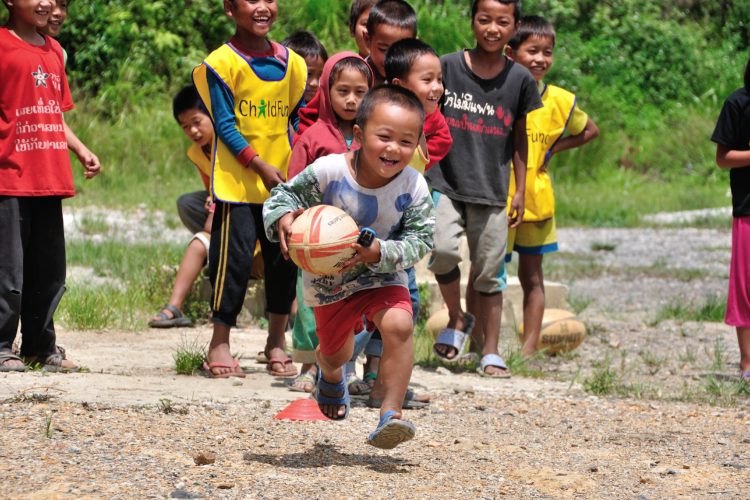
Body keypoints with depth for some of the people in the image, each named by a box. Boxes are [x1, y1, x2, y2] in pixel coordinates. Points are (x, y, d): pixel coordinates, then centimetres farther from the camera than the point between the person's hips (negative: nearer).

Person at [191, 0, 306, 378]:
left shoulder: (291, 63, 8)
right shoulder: (222, 63, -8)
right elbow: (225, 124, -10)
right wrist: (259, 165, -15)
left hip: (282, 180, 5)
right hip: (237, 181, -5)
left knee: (285, 257, 7)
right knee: (235, 257, -5)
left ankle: (276, 340, 20)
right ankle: (219, 343, 5)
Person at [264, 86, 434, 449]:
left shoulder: (414, 188, -23)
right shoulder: (328, 172, -26)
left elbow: (420, 239, -20)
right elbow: (285, 195, -14)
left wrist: (381, 252, -37)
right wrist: (283, 218, -37)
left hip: (382, 275, -1)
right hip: (329, 278, 1)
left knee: (399, 324, -31)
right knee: (335, 350, 21)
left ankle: (391, 413, -24)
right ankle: (331, 374, 63)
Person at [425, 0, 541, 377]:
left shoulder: (520, 79, 2)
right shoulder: (447, 67, -2)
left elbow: (519, 138, 12)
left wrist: (521, 191, 10)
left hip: (492, 190, 2)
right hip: (446, 183, -2)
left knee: (489, 272, 5)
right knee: (442, 248, -23)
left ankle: (490, 353, 15)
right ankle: (457, 319, 1)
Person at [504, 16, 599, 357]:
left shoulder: (560, 100, 2)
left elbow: (589, 131, 18)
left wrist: (553, 149, 3)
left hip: (536, 200, 3)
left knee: (531, 276, 9)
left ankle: (529, 350, 13)